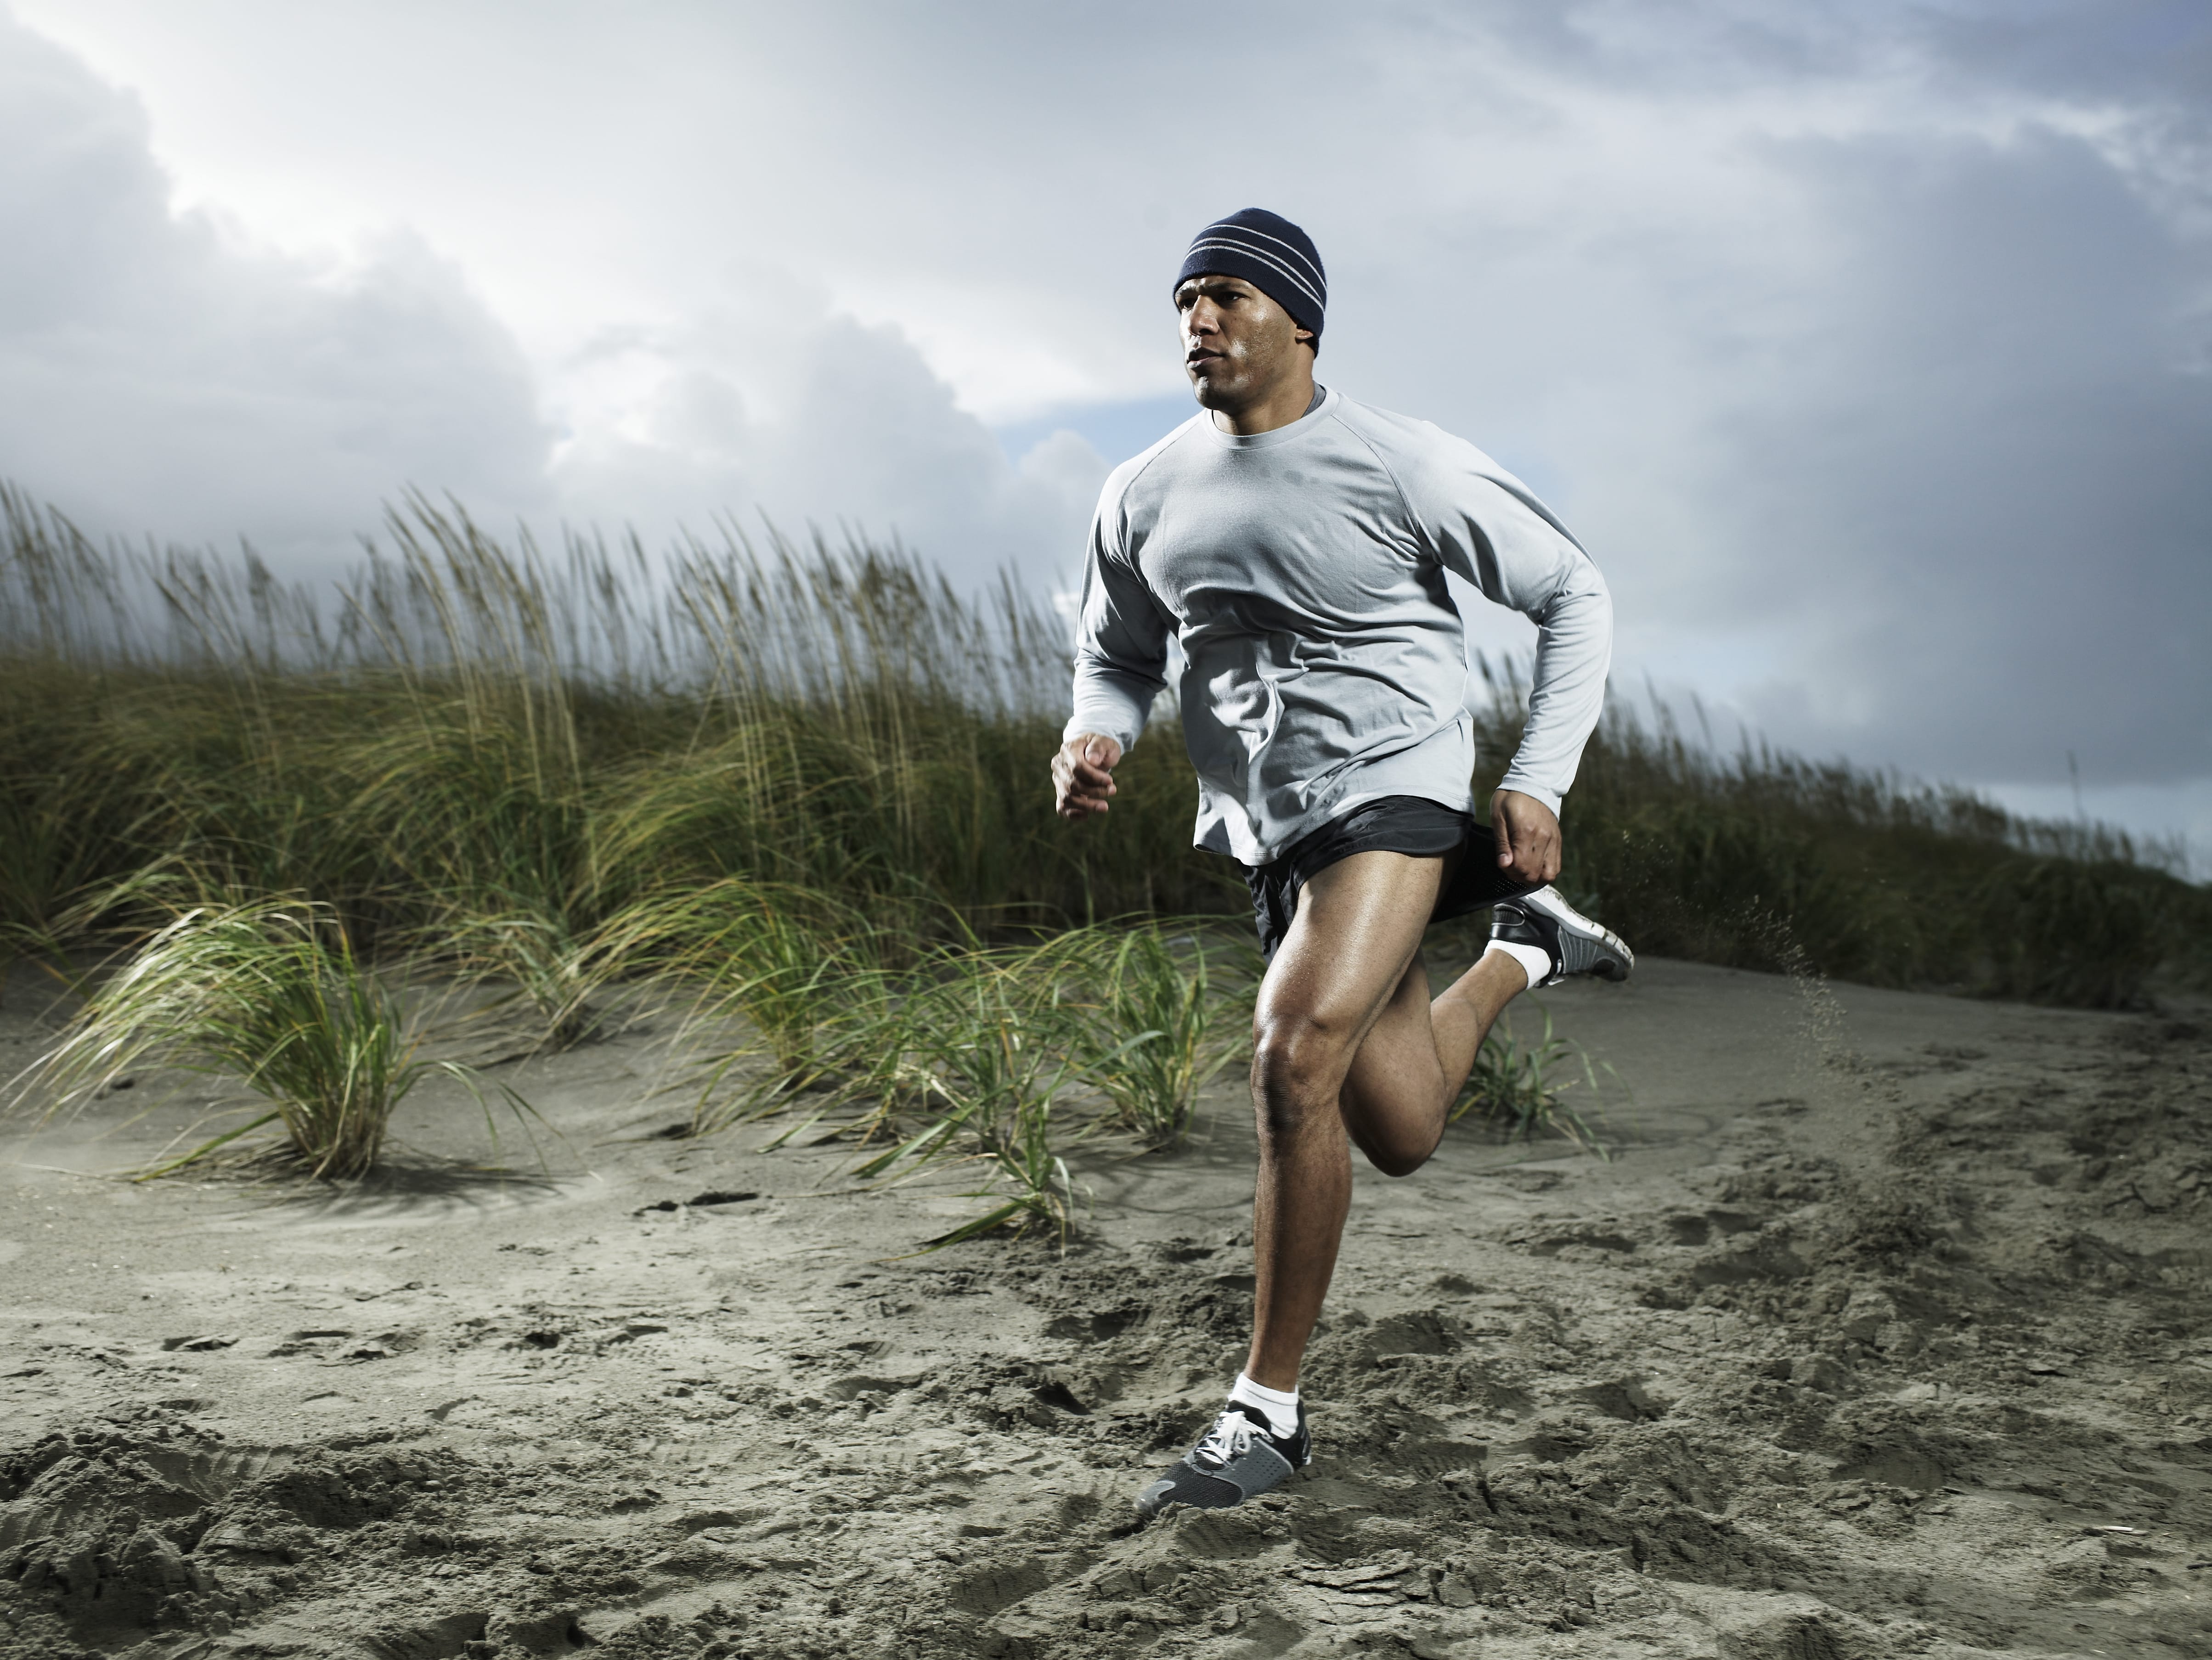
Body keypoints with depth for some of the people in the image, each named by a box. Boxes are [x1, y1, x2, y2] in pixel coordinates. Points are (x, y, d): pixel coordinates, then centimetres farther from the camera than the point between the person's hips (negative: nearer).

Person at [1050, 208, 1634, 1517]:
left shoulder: (1401, 466, -10)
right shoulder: (1144, 499, 3)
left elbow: (1575, 597, -1)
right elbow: (1119, 661, 17)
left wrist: (1541, 782, -10)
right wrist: (1092, 740, -8)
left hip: (1394, 786, -6)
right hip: (1267, 828, 6)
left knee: (1293, 1060, -28)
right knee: (1400, 1136, 12)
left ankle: (1269, 1411, -14)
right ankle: (1525, 944, 42)